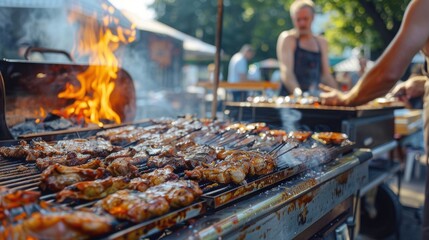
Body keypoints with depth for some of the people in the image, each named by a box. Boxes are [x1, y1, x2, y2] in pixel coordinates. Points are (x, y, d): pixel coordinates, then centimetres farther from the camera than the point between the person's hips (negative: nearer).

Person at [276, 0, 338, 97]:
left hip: (314, 98, 5)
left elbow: (326, 75, 18)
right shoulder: (287, 38, 0)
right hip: (290, 98, -4)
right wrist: (297, 92, -29)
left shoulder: (322, 42, 17)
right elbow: (286, 71, -12)